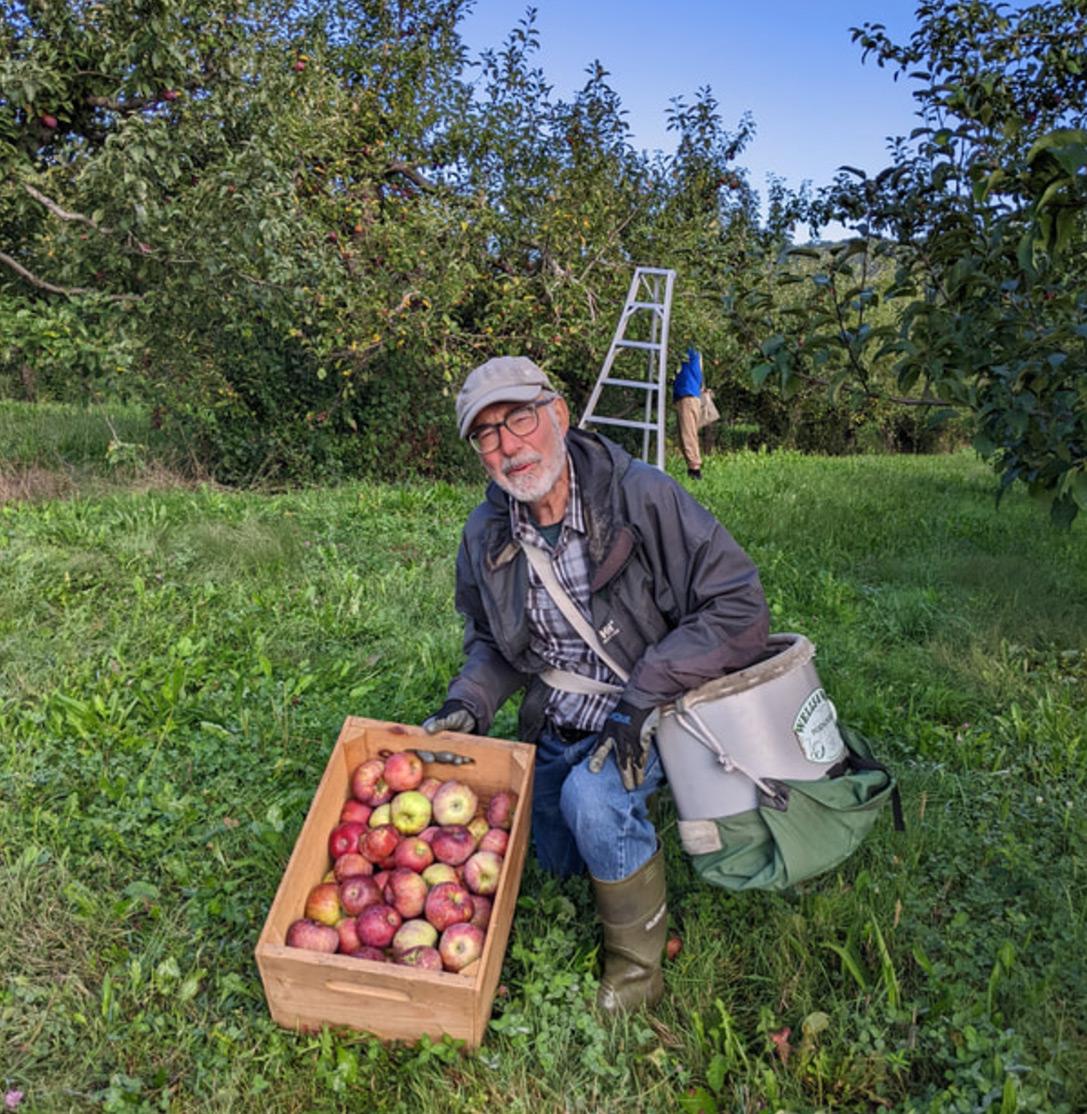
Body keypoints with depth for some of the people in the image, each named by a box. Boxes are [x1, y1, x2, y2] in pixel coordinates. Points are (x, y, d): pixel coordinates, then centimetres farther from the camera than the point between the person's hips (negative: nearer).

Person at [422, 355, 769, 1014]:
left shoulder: (642, 496, -24)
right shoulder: (485, 537, -7)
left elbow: (741, 608, -25)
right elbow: (492, 644, 10)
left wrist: (644, 698, -28)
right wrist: (469, 704, -10)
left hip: (651, 714, -5)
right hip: (557, 724, 6)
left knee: (593, 798, -32)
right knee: (557, 863, 15)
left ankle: (637, 963, -5)